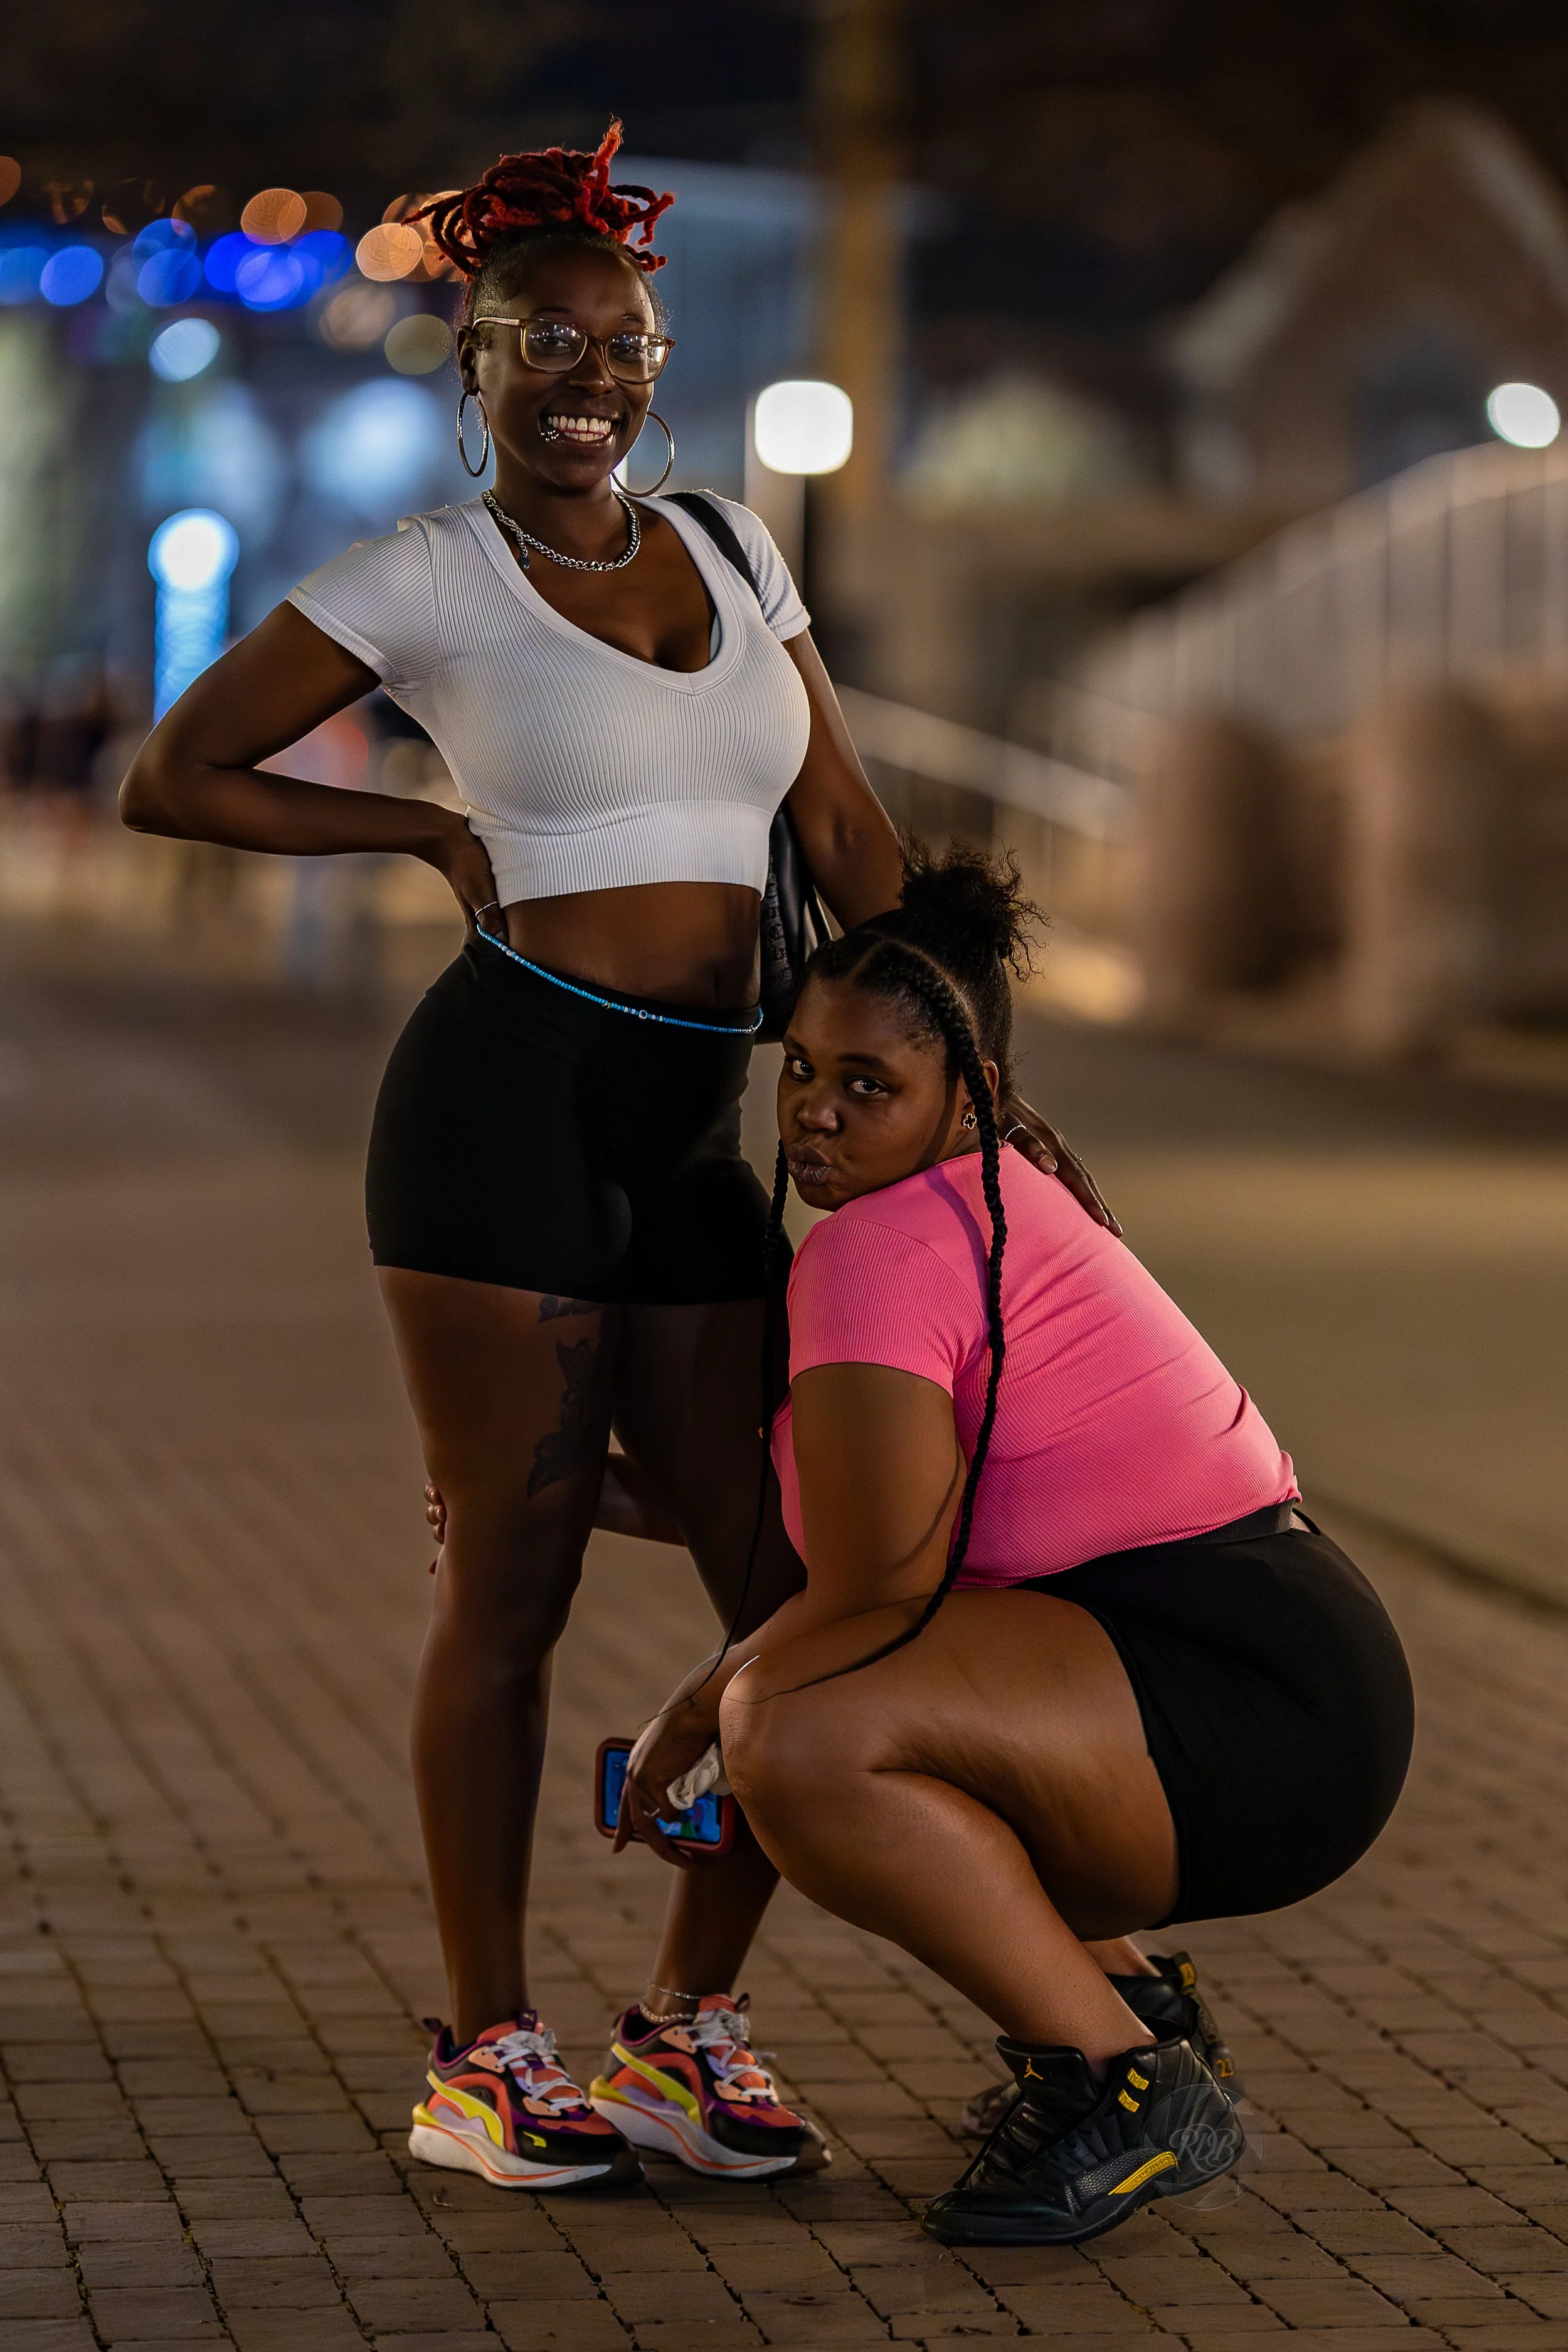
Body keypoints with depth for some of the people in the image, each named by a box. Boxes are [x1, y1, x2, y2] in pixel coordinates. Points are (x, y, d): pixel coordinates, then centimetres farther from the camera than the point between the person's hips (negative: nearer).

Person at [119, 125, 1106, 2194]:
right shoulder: (430, 580, -1)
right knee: (510, 1585, -1)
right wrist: (439, 835, 3)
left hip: (692, 1139, 5)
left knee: (804, 1598, 2)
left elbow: (846, 836, 13)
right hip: (510, 1095, -5)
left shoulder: (726, 548, 15)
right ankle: (486, 2052, 11)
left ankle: (695, 2008, 19)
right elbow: (171, 777, 2)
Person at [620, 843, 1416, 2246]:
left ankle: (1130, 2092, -14)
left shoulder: (880, 1247, -14)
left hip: (1258, 1712, -11)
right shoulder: (997, 1208, 17)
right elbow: (804, 1516, 26)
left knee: (801, 1736, -29)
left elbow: (874, 1592, -16)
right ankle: (1120, 2001, 21)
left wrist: (690, 1714, -1)